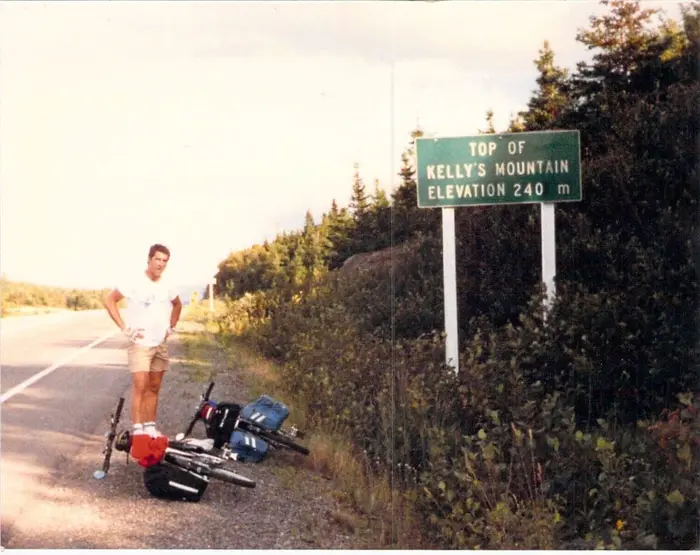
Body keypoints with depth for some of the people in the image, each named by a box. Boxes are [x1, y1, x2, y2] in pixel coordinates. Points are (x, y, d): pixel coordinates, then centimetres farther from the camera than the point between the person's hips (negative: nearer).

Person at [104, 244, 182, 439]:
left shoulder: (166, 286, 6)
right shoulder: (135, 283, -10)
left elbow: (177, 304, 26)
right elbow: (109, 300, -8)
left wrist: (171, 327, 14)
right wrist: (124, 327, -12)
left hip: (161, 344, 6)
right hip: (140, 343, -5)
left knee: (154, 388, 9)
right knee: (140, 386, -12)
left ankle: (150, 426, 16)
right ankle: (137, 429, -11)